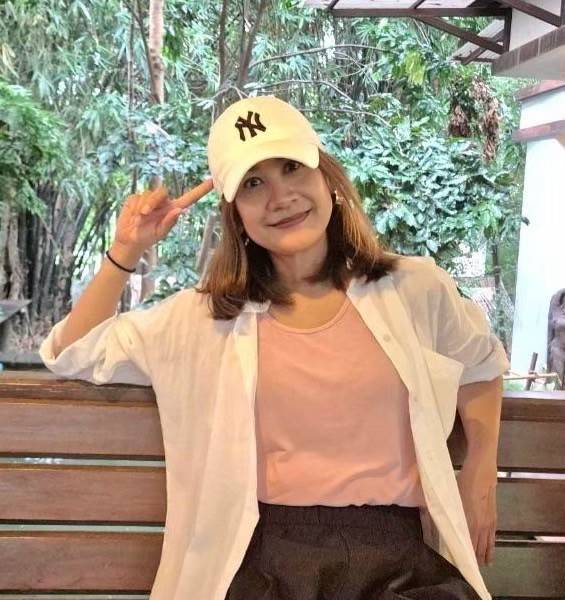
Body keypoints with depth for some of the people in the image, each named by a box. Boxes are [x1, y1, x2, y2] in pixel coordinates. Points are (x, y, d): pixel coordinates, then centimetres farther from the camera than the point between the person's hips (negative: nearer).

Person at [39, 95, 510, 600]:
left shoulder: (412, 288, 2)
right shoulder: (208, 316, 3)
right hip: (264, 557, 1)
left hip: (396, 557, -1)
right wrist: (125, 253, -2)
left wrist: (480, 480, 15)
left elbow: (481, 361, 21)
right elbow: (72, 353, 9)